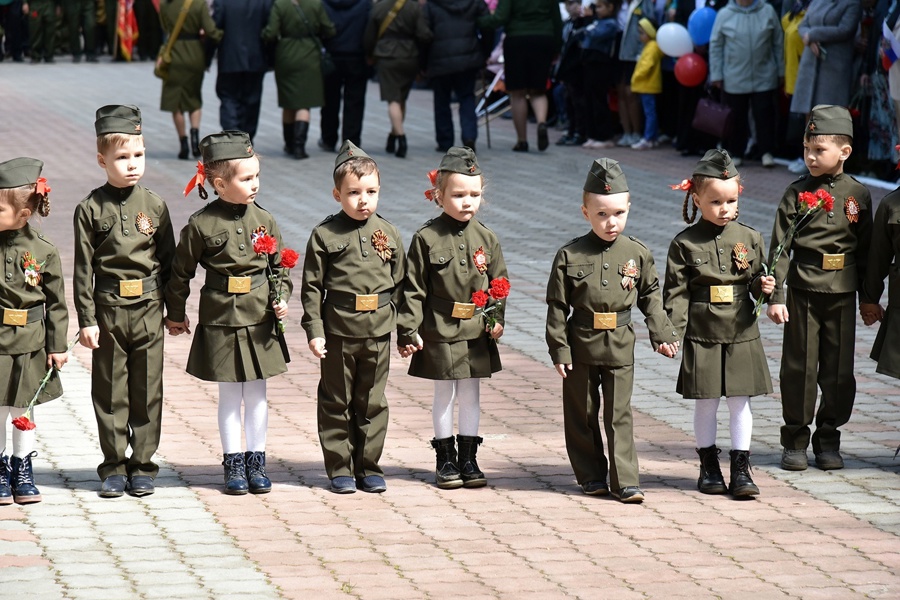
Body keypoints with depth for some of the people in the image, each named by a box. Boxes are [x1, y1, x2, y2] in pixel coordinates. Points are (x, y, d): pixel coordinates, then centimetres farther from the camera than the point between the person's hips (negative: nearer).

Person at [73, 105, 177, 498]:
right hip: (108, 310, -2)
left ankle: (142, 466, 15)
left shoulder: (154, 206, 3)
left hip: (148, 309, 2)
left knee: (148, 392, 6)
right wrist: (86, 319, -6)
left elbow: (169, 260, 8)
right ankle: (114, 468, 14)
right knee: (110, 393, 5)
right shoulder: (90, 209, -3)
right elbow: (83, 269, -3)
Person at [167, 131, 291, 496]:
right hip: (221, 321, -3)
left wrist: (282, 298, -4)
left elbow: (279, 267, 12)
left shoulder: (264, 220, 1)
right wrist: (176, 314, 9)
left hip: (260, 321, 3)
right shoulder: (201, 225, -9)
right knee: (229, 396, 6)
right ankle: (233, 463, 16)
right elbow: (181, 272, 2)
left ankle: (256, 461, 20)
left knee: (257, 394, 9)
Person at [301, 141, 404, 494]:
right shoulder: (325, 235, -4)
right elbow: (311, 287, -4)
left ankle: (368, 467, 20)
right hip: (338, 331, -2)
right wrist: (314, 330, -9)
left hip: (378, 333, 3)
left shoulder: (388, 234, 5)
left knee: (373, 403, 10)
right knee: (337, 403, 6)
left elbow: (399, 283, 10)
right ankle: (340, 469, 14)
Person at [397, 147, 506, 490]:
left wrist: (497, 319, -5)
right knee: (444, 394, 6)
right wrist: (408, 330, -10)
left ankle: (468, 458, 19)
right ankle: (446, 460, 16)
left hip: (477, 333, 3)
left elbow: (499, 283, 8)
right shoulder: (426, 239, -8)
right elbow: (413, 288, -7)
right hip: (439, 331, -3)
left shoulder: (486, 239, 2)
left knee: (470, 394, 9)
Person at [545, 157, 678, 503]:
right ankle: (591, 476, 22)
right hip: (581, 345, 0)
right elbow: (557, 305, -3)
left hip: (620, 346, 0)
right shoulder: (570, 256, -5)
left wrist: (662, 333, 4)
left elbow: (650, 296, 11)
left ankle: (625, 481, 1)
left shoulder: (637, 254, 1)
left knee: (619, 415, 0)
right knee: (582, 416, 9)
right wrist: (559, 348, -6)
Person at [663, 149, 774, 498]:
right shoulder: (685, 244, -3)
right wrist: (674, 331, -12)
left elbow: (757, 280, 12)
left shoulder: (749, 238, 4)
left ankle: (741, 468, 10)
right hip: (702, 335, -2)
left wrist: (764, 287, -11)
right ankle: (709, 466, 19)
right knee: (705, 402, 6)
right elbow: (676, 291, -4)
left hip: (742, 334, 2)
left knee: (740, 401, 4)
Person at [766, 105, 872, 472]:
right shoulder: (797, 193, -1)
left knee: (839, 370, 5)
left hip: (843, 294, 1)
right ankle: (795, 440, 13)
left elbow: (867, 249, 9)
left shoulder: (858, 195, 3)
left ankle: (828, 439, 18)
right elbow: (779, 246, -3)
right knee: (799, 367, 2)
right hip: (804, 292, -1)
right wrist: (774, 296, -9)